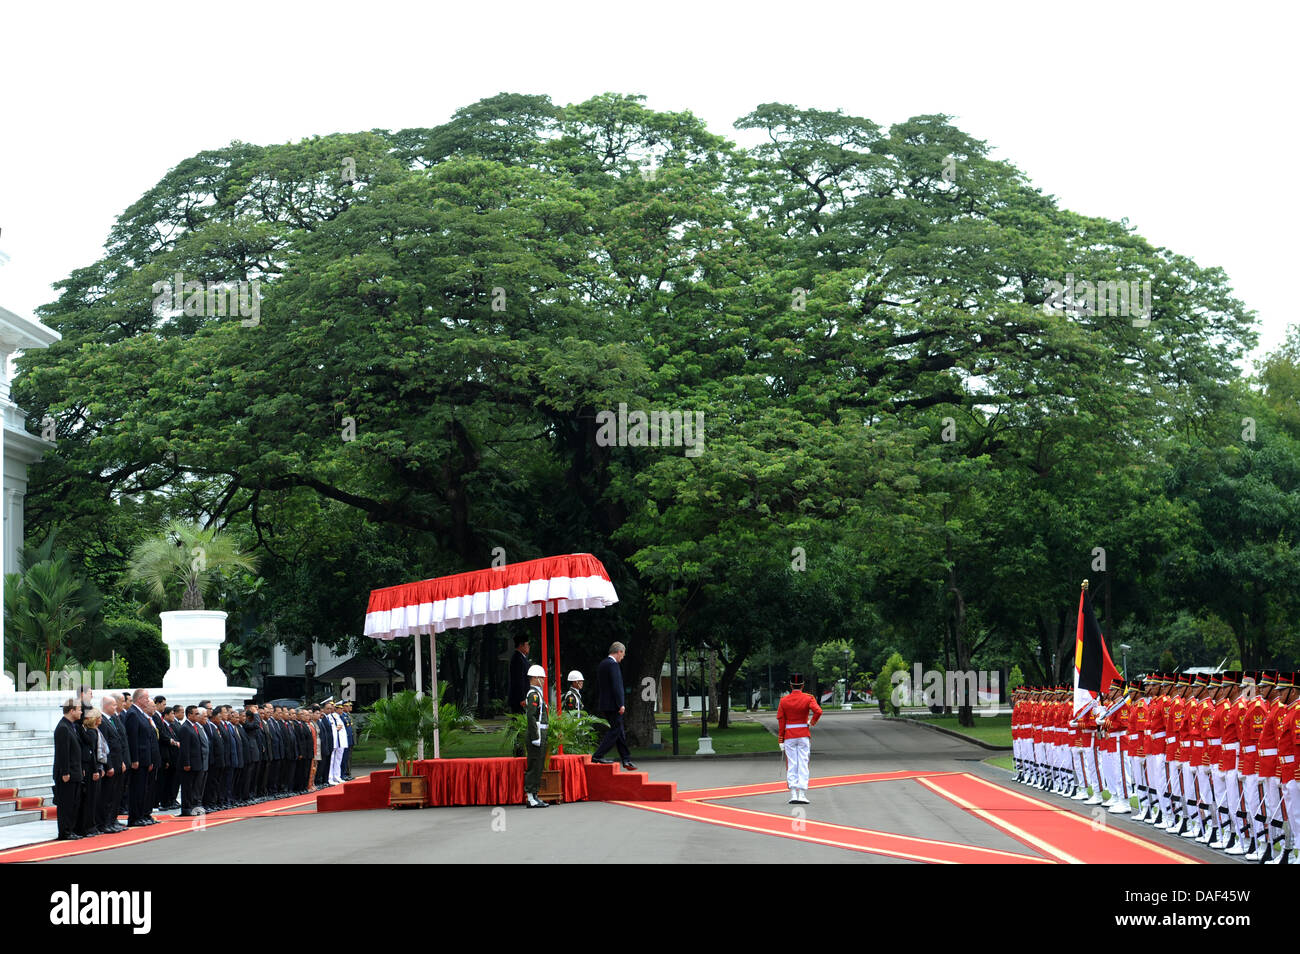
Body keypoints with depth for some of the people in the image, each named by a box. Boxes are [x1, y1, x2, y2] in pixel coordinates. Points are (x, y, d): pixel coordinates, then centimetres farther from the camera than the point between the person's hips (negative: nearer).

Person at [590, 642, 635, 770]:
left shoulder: (602, 663, 15)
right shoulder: (613, 664, -15)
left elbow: (598, 683, 20)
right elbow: (616, 686, -21)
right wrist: (621, 704, -20)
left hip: (604, 704, 10)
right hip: (613, 705, -10)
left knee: (619, 732, 13)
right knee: (615, 731, -6)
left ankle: (626, 760, 17)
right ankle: (597, 756, -9)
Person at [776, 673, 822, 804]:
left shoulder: (784, 700, 1)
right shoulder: (808, 698, -4)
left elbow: (781, 721, 0)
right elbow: (818, 711, -20)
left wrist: (781, 741, 3)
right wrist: (812, 723, -1)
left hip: (789, 736, 1)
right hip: (804, 735, -1)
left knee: (791, 766, 4)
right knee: (803, 765, 1)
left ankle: (793, 795, -1)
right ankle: (802, 795, -4)